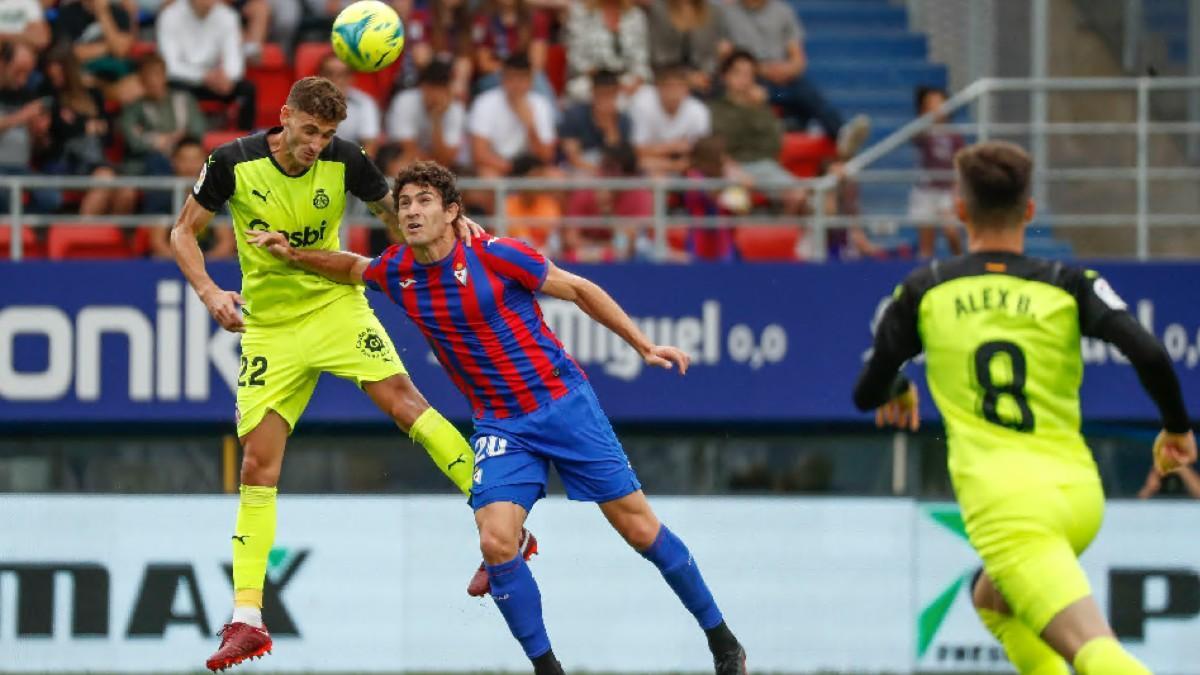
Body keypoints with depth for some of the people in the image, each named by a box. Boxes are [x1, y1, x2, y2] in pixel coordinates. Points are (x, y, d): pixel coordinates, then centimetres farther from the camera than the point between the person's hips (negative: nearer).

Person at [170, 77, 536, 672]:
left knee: (401, 400, -24)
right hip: (270, 327, 0)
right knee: (257, 466, -4)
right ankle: (245, 622, -1)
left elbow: (396, 214, 7)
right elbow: (183, 232, 0)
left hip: (335, 305, 0)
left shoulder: (344, 162, -9)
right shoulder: (235, 163, -11)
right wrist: (210, 292, -16)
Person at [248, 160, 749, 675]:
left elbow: (580, 290, -4)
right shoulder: (396, 273, -1)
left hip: (565, 403, -3)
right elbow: (352, 268, 23)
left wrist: (644, 346, -4)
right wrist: (294, 255, 8)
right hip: (500, 426, 3)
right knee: (496, 542, -19)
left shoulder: (493, 255, -15)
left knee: (640, 529, 0)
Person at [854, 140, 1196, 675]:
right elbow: (1149, 355, -6)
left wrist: (898, 392, 40)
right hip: (1079, 490, 4)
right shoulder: (1069, 286, 7)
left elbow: (866, 395, 16)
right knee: (992, 597, 33)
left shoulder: (923, 294, 7)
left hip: (1003, 502, -4)